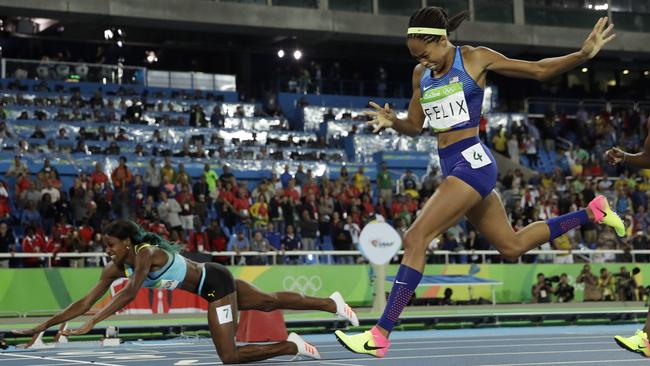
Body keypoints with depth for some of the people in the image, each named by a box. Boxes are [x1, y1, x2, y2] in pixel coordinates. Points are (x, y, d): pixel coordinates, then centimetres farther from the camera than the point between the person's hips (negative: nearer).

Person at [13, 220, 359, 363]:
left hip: (216, 281, -8)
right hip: (210, 282, 8)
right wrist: (43, 325, -11)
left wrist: (91, 323, -46)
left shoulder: (146, 253, -28)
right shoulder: (115, 267, -5)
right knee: (270, 301, 23)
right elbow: (85, 302, -6)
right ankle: (332, 303, 37)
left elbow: (129, 294, -42)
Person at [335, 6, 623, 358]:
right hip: (451, 166, 8)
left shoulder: (475, 59, -6)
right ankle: (592, 212, 37)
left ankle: (379, 336, -18)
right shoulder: (421, 74, 11)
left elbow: (539, 70, 0)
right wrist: (392, 121, -4)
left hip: (472, 161, -8)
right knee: (512, 245, 19)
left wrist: (583, 54, -12)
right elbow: (415, 126, 19)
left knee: (415, 238, -18)